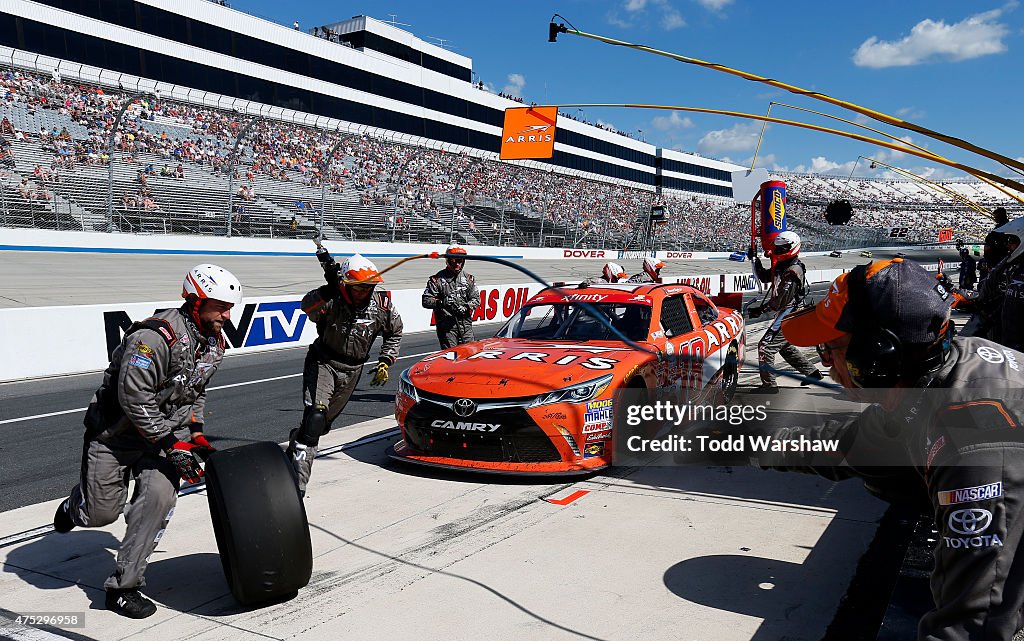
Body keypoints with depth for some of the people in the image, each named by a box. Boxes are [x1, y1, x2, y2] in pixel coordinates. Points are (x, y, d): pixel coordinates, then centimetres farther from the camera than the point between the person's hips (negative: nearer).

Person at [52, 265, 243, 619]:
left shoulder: (214, 344, 1)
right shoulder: (156, 336, -26)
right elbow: (134, 399, -26)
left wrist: (196, 433, 5)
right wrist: (173, 446, -25)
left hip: (164, 431, 6)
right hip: (116, 432, -5)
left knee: (160, 498, -15)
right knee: (102, 513, 3)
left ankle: (122, 586, -3)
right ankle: (76, 506, 43)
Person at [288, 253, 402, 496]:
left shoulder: (381, 304, -8)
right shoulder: (332, 299, -19)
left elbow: (394, 333, 9)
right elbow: (308, 308, -41)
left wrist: (385, 362, 2)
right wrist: (329, 287, -51)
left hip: (352, 371, 4)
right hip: (323, 363, -4)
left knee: (324, 423, 15)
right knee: (315, 417, -21)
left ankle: (297, 440, 47)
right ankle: (298, 479, -17)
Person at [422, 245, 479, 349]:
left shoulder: (469, 278, 12)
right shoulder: (437, 279, 1)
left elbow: (476, 298, 9)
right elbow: (426, 301, -4)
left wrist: (467, 308, -12)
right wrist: (441, 302, -22)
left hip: (465, 323, 3)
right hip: (446, 324, -3)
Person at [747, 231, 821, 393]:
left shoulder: (793, 271, -20)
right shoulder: (782, 267, 10)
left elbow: (781, 300, -24)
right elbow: (763, 277, 20)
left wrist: (761, 309, -20)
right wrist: (754, 259, 10)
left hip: (788, 315, -10)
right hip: (785, 314, 10)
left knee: (766, 346, -11)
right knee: (785, 347, 23)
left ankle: (769, 384, -7)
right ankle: (812, 372, 33)